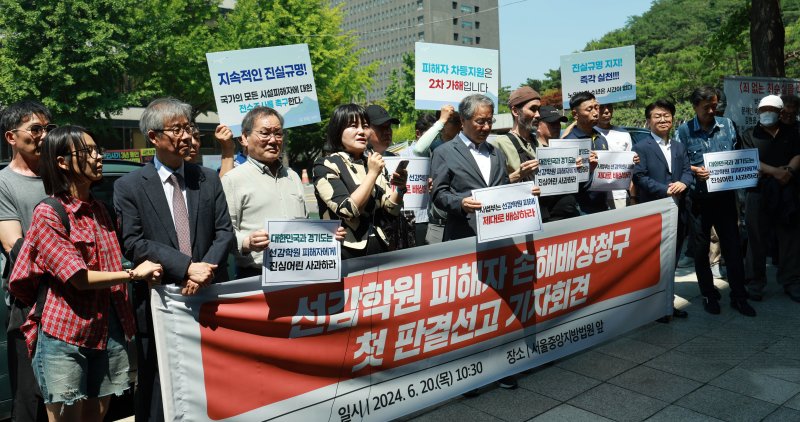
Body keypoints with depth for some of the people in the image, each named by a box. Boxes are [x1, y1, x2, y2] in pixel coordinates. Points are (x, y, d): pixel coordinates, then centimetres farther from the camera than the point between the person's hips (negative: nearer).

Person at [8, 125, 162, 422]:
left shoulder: (99, 210, 11)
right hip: (64, 334, -6)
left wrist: (143, 273, 0)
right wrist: (134, 274, -7)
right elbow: (78, 278, -16)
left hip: (110, 331, 6)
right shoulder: (48, 213, -10)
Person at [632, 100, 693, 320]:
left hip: (678, 212, 6)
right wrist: (666, 190, -18)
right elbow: (640, 177, -12)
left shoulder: (679, 147, 16)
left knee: (672, 261, 14)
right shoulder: (641, 148, -5)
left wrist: (682, 183, -11)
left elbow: (687, 171, 11)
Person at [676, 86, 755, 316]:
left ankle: (739, 296, 17)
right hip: (699, 198, -1)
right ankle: (709, 295, 24)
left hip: (725, 195, 2)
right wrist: (695, 171, -18)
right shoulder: (684, 131, -3)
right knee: (701, 249, 8)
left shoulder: (726, 124, 5)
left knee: (733, 246, 5)